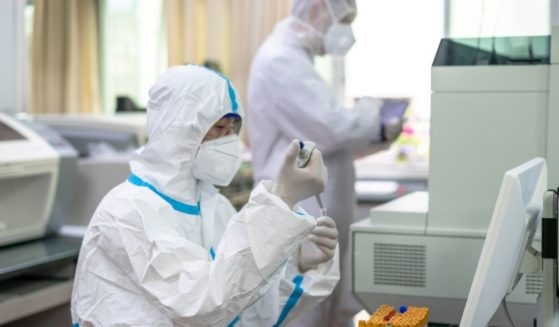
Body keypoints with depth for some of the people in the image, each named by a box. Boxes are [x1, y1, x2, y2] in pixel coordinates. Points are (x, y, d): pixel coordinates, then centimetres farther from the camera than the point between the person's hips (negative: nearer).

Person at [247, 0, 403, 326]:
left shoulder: (295, 59, 17)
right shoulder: (280, 60, -17)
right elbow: (331, 128, -23)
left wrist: (379, 135, 6)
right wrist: (370, 110, -3)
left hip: (315, 216, 11)